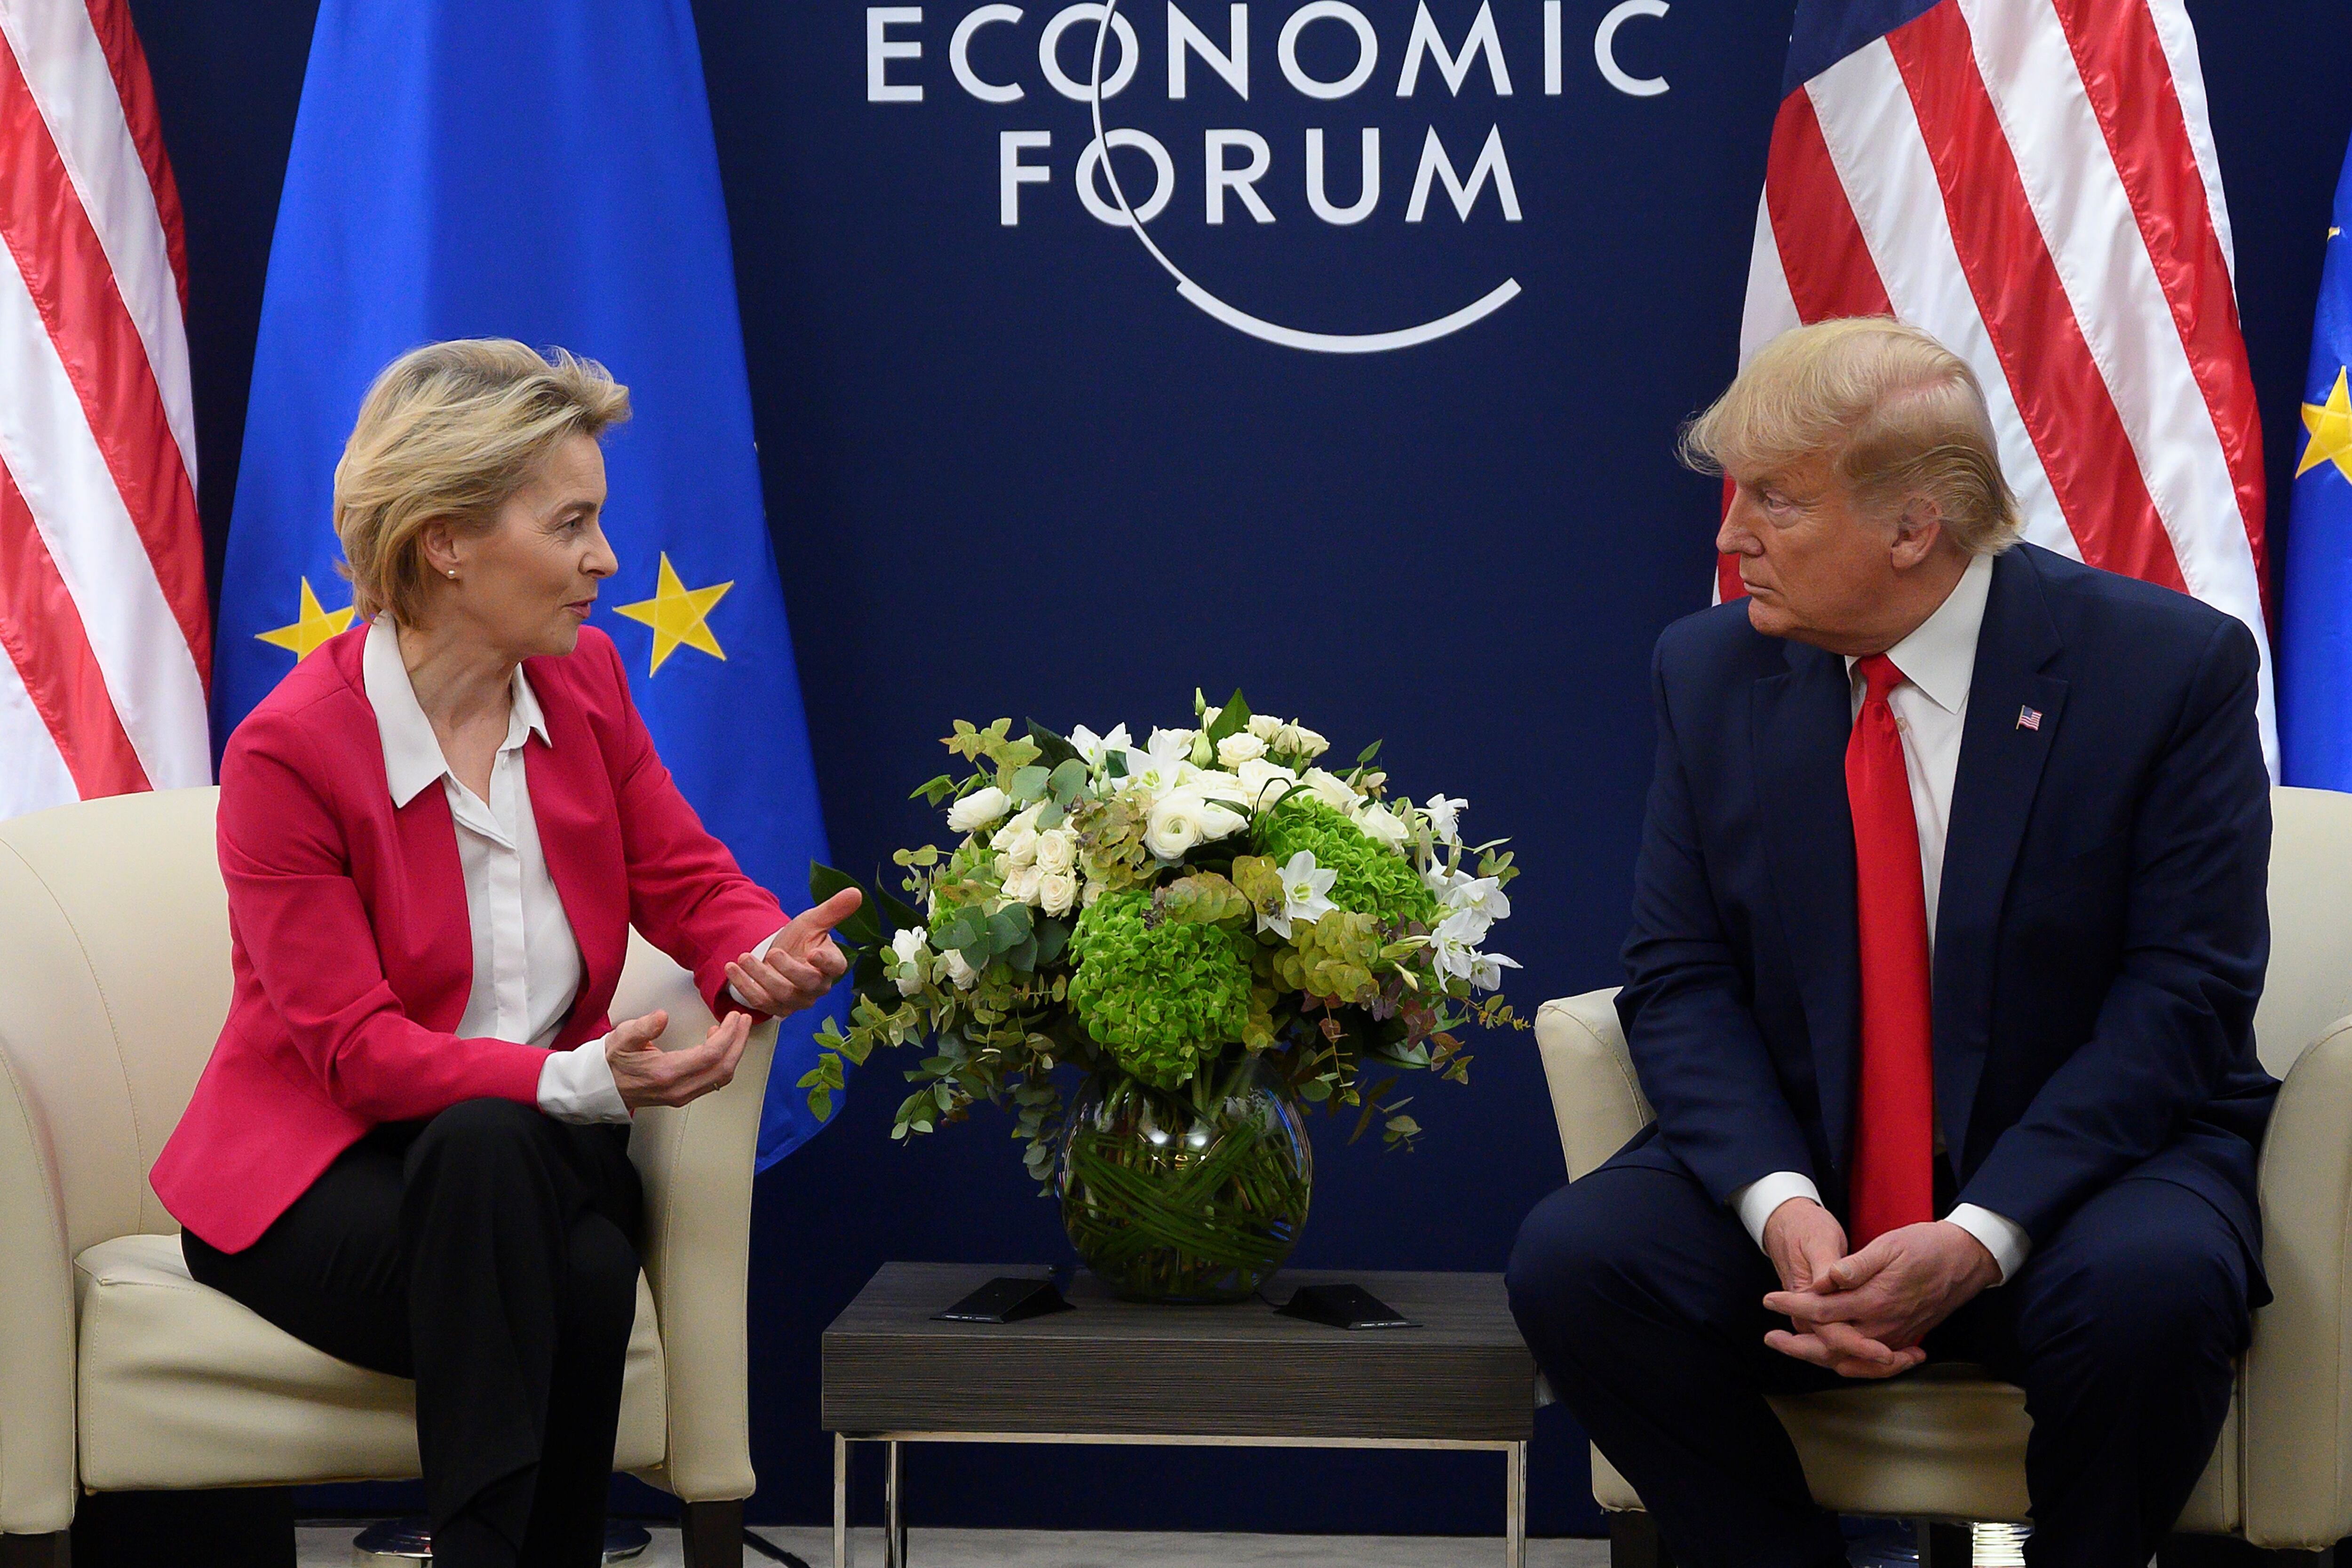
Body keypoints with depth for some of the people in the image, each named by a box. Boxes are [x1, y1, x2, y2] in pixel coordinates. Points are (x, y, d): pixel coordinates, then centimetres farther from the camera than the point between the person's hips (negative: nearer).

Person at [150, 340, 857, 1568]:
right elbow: (354, 1048, -19)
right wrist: (577, 1082, -34)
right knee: (488, 1148, -36)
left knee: (590, 1274, -31)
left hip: (532, 1156, 4)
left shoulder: (584, 677, 1)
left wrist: (759, 956, -20)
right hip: (313, 1177, -4)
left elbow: (688, 879, 6)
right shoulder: (288, 750, -16)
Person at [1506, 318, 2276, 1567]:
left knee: (2151, 1287, -35)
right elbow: (1680, 980, 1)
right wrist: (1779, 1204, -19)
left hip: (2082, 1164, -3)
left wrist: (1983, 1235, -23)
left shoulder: (2171, 667, -9)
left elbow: (2184, 996, -12)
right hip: (1797, 1165, 3)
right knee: (1569, 1260, -23)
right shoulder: (1710, 672, 2)